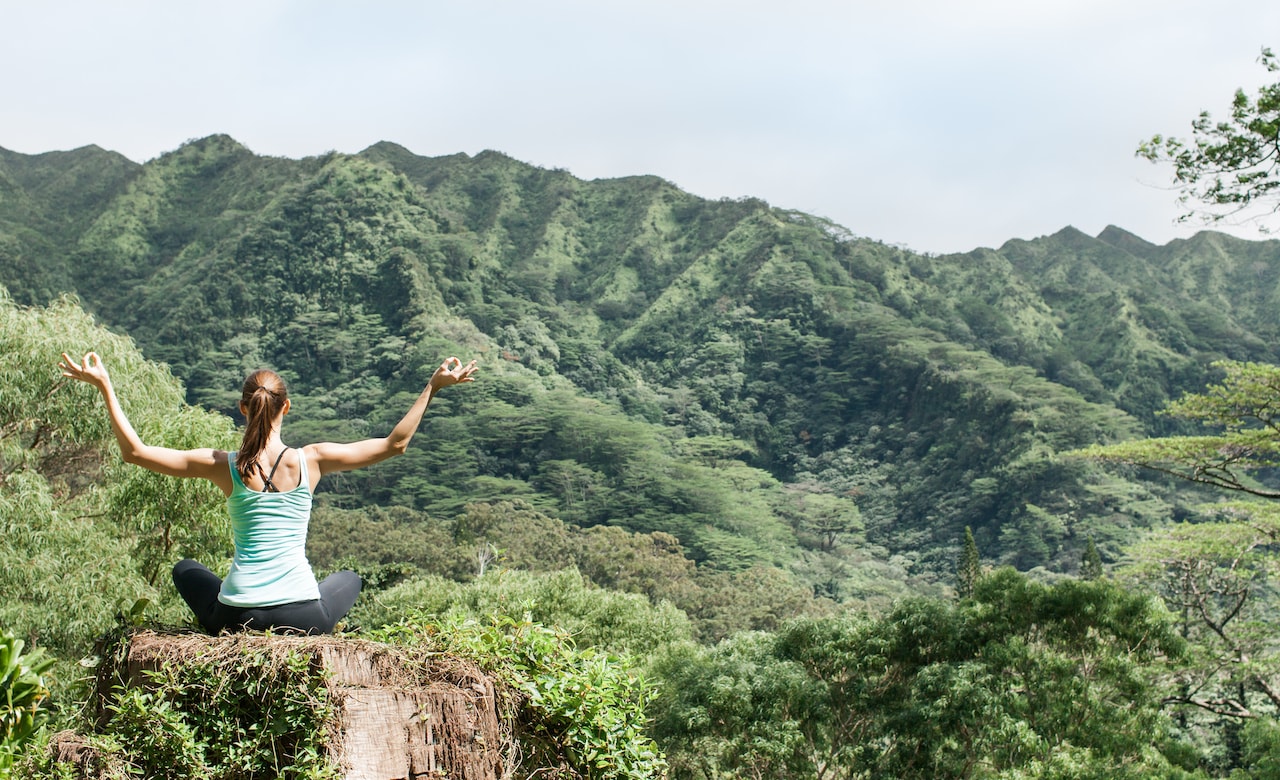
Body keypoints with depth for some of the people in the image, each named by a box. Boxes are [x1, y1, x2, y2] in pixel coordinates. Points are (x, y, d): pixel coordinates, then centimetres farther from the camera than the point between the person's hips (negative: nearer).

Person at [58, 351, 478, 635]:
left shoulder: (223, 465, -5)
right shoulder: (310, 461, -6)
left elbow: (134, 451, -2)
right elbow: (395, 444, 0)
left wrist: (105, 387, 4)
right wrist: (432, 388, 5)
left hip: (236, 617, 1)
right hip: (302, 616, 0)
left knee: (185, 570, 33)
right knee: (349, 579, 34)